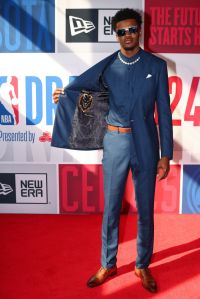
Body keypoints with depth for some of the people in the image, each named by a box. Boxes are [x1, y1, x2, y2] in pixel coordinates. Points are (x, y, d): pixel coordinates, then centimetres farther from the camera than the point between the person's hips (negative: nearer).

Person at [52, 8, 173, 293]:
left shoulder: (157, 65, 0)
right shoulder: (106, 66, 1)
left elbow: (164, 111, 0)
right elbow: (79, 84, 13)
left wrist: (166, 154, -3)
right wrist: (63, 94, -12)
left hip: (145, 144, 0)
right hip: (115, 142, 1)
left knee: (145, 209, 10)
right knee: (111, 207, 9)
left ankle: (143, 265, 30)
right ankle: (108, 264, 29)